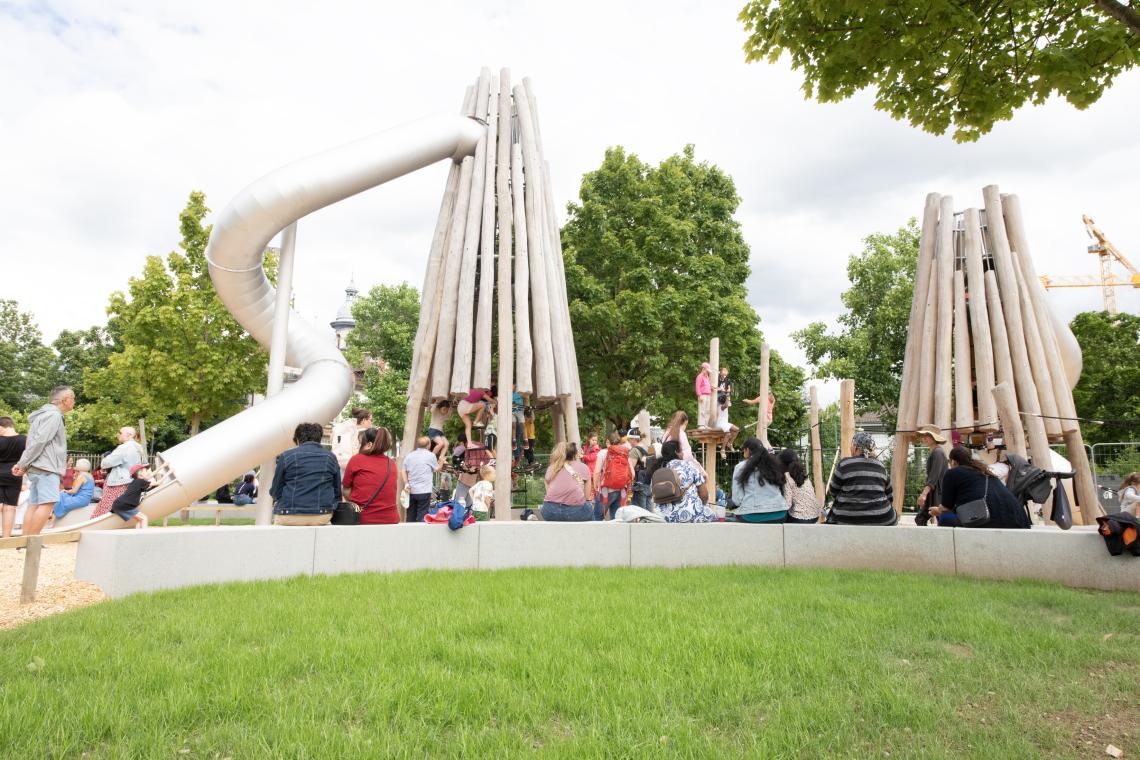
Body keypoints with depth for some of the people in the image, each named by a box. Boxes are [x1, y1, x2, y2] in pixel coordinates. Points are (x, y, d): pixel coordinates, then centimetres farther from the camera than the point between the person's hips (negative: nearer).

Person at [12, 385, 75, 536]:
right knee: (47, 503, -15)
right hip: (46, 467, -10)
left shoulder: (46, 414, 23)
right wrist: (23, 465, -14)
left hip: (38, 467, 10)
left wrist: (23, 464, 13)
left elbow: (34, 441, 20)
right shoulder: (53, 415, -11)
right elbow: (38, 442, -18)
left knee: (34, 505, 7)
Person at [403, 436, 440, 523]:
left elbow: (404, 471, 5)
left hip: (411, 491, 4)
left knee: (410, 516, 12)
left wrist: (406, 483, 7)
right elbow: (436, 469, 6)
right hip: (424, 491, -4)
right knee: (422, 516, -1)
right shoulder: (431, 455, -6)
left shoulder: (409, 456, 6)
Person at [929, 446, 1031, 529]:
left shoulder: (952, 473, 10)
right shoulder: (985, 472, 29)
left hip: (986, 522, -7)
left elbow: (946, 508, 14)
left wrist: (937, 511, 37)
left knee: (945, 518, 11)